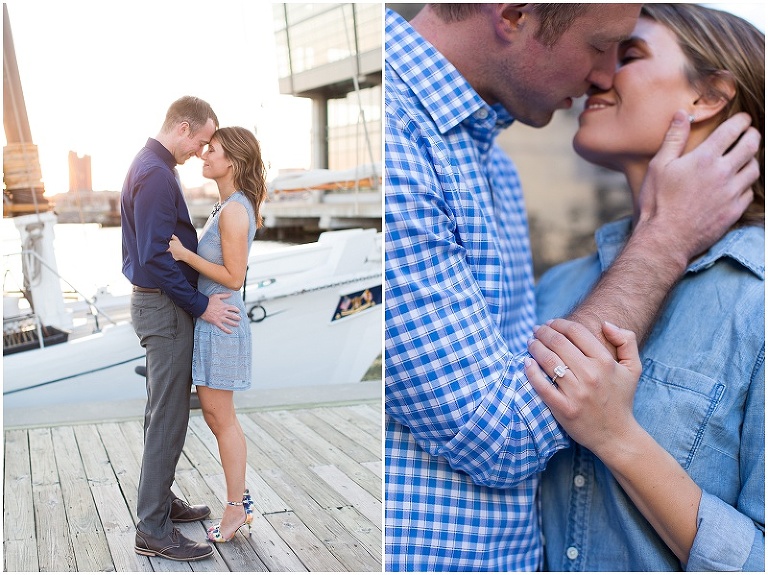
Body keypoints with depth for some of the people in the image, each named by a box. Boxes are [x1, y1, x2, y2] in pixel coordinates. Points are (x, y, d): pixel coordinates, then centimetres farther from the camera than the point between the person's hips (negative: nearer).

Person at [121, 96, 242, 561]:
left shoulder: (153, 166, 13)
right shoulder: (156, 175, -20)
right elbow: (156, 257, -25)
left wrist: (198, 297, 17)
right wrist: (201, 306, -19)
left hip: (159, 301, 11)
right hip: (165, 308, -11)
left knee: (165, 412, 18)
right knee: (169, 419, -5)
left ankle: (161, 501, 31)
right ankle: (154, 531, 3)